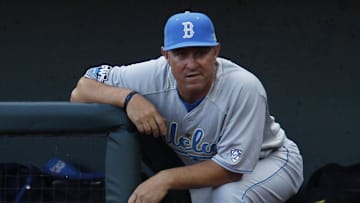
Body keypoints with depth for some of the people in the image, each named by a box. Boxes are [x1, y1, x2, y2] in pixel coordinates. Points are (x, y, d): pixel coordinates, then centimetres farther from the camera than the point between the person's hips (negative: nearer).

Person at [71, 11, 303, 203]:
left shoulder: (244, 87, -34)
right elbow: (81, 90, -18)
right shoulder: (153, 77, -23)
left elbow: (232, 167, -32)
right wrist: (128, 97, -37)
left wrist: (167, 178, -39)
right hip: (204, 166, 5)